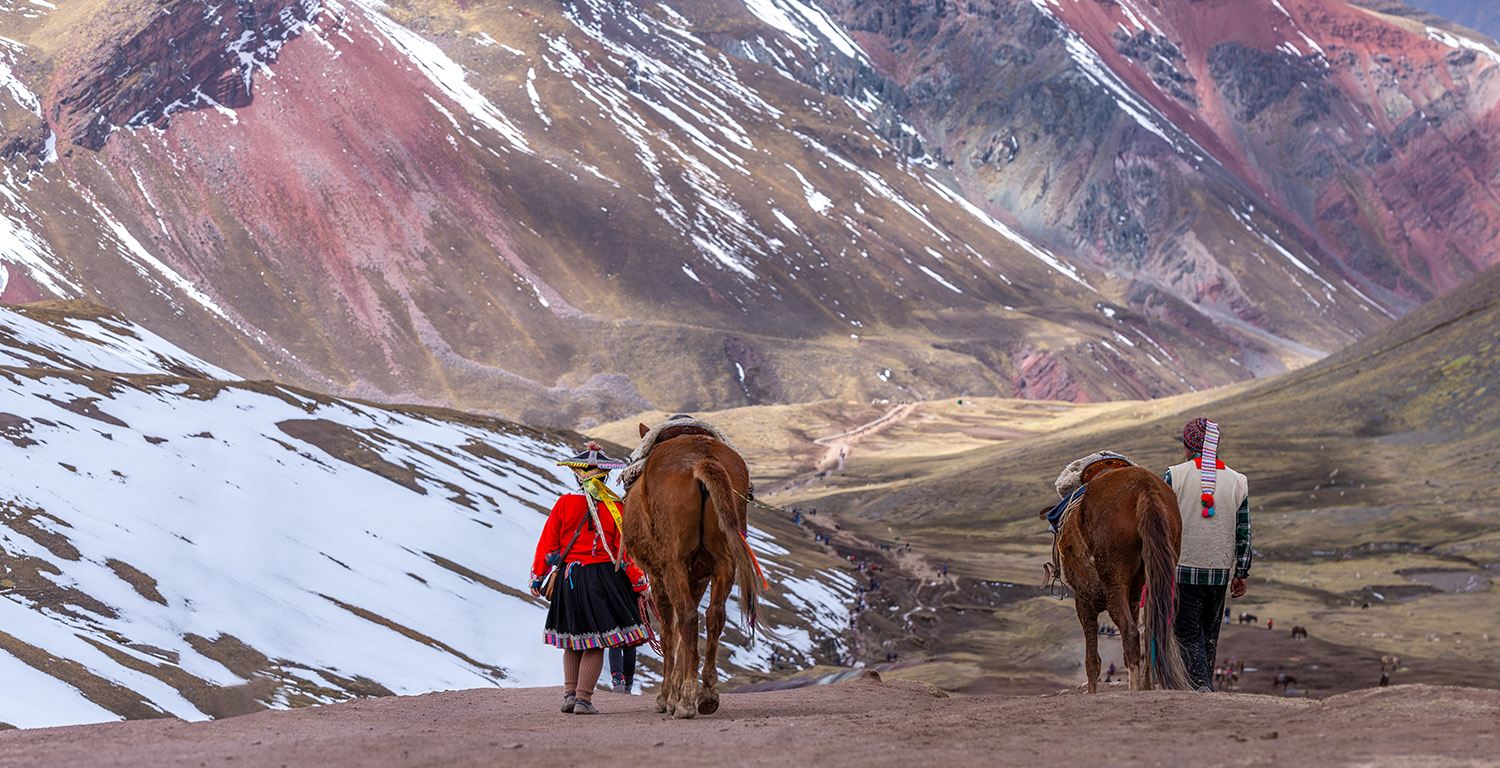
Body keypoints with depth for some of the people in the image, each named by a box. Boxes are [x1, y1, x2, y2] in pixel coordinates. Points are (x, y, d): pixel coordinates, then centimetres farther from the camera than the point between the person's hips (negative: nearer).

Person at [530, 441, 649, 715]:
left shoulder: (564, 503, -3)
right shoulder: (615, 508, -6)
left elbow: (547, 545, 1)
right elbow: (624, 553, -4)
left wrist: (537, 577, 12)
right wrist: (640, 584, 5)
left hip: (567, 578, 2)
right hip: (603, 578, -2)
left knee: (573, 639, 17)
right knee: (596, 642, 3)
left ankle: (570, 693, 12)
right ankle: (583, 698, -3)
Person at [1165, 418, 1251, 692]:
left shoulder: (1174, 477, -6)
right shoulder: (1237, 482, 3)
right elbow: (1243, 533, 4)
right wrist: (1241, 574, 10)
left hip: (1181, 568, -3)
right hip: (1220, 571, 3)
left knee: (1187, 632, 0)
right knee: (1210, 633, 16)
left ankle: (1201, 686, -16)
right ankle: (1206, 683, 23)